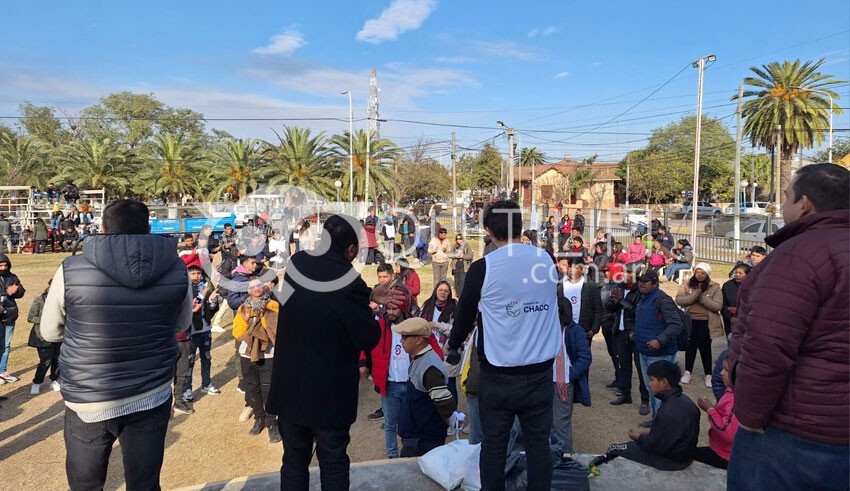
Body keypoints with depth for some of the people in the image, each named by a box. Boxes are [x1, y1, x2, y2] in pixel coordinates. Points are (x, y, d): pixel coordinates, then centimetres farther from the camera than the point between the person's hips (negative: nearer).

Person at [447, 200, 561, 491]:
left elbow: (465, 314, 0)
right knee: (538, 443, 13)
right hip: (541, 371, 4)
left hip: (499, 375, -3)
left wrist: (453, 346, 19)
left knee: (493, 445, 11)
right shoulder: (547, 260, 0)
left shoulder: (482, 268, -12)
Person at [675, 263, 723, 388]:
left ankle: (708, 375, 24)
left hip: (706, 322, -1)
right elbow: (679, 300, -11)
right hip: (690, 321, 1)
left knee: (705, 348, 9)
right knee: (690, 346, 12)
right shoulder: (687, 284, 0)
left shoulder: (714, 287, -5)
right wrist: (695, 295, -22)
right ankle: (687, 372, 26)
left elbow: (717, 306, -14)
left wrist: (702, 297, -20)